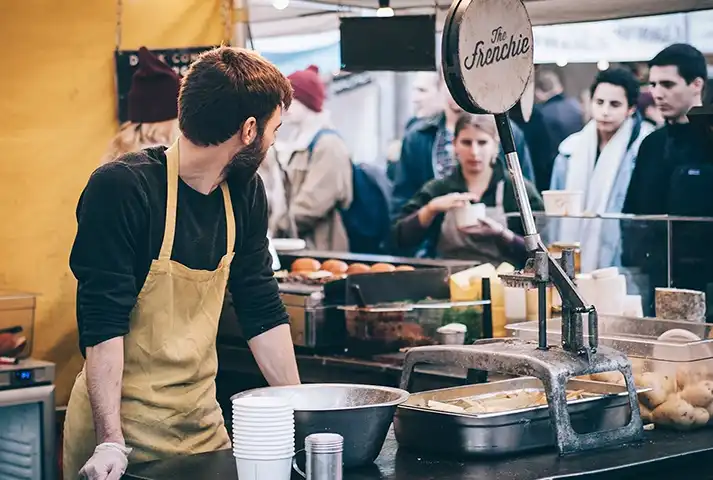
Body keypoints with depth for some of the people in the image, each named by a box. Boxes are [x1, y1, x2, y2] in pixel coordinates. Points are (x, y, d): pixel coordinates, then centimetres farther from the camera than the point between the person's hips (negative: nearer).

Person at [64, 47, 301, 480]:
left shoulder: (245, 193, 3)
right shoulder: (121, 188, -17)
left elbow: (263, 310, 9)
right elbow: (103, 322, -21)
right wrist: (111, 441, -26)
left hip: (203, 419, 6)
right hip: (123, 423, -6)